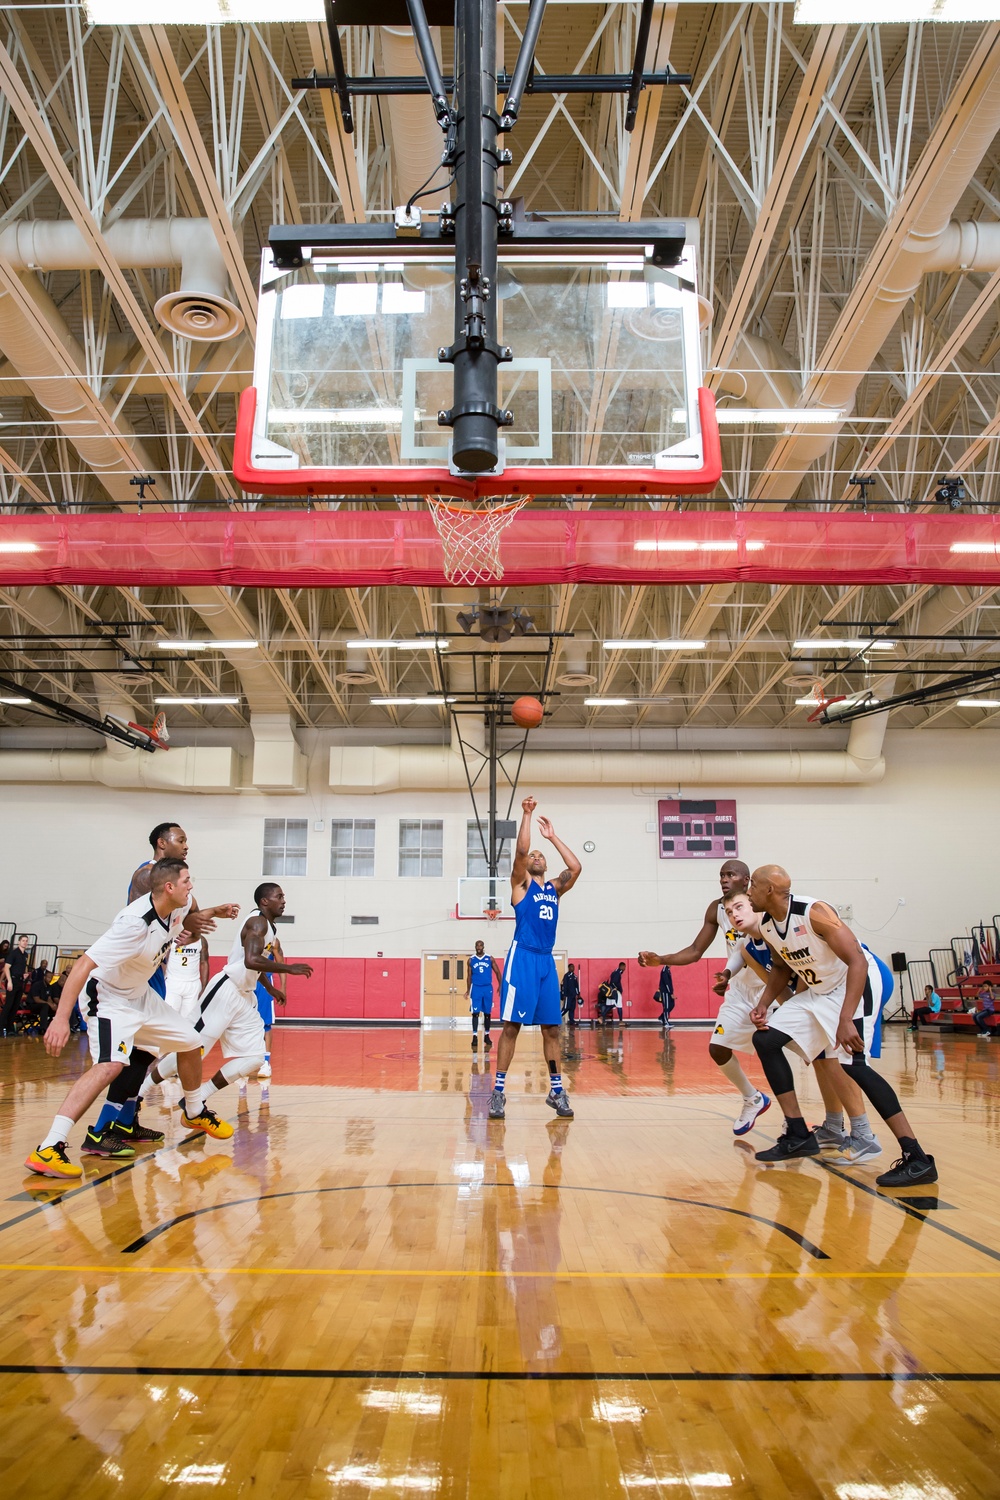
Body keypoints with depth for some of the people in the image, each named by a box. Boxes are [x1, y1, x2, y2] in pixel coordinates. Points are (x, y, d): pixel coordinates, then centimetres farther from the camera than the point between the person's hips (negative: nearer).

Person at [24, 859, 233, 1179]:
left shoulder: (179, 906, -10)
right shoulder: (135, 923, -34)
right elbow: (84, 964, -38)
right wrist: (61, 1018, -43)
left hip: (141, 995, 9)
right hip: (109, 999, -9)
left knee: (190, 1043, 15)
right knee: (110, 1065, -30)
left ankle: (194, 1113, 41)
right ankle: (47, 1150, -29)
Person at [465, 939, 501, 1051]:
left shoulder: (490, 959, 3)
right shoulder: (471, 960, 4)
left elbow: (497, 972, 6)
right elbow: (469, 976, 9)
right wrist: (468, 990, 3)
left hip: (488, 988, 1)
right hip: (476, 988, -1)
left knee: (487, 1013, 7)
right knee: (475, 1013, -7)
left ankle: (487, 1036, 18)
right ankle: (475, 1037, -6)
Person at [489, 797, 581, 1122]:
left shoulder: (554, 888, 18)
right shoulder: (521, 882, 5)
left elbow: (576, 867, 5)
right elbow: (521, 850, -10)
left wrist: (553, 837, 10)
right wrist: (526, 815, -7)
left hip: (547, 960, 5)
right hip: (522, 958, -5)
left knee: (551, 1028, 7)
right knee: (511, 1025, -7)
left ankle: (556, 1090, 13)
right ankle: (498, 1090, -3)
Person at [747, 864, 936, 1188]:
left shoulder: (814, 912, -28)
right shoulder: (766, 925, -3)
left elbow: (857, 961, -31)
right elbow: (782, 967, 16)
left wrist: (846, 1020, -38)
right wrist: (764, 1003, -1)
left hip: (855, 984, -9)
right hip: (816, 991, 9)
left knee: (852, 1062, -24)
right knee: (765, 1040, 2)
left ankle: (917, 1159, -19)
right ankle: (798, 1136, 9)